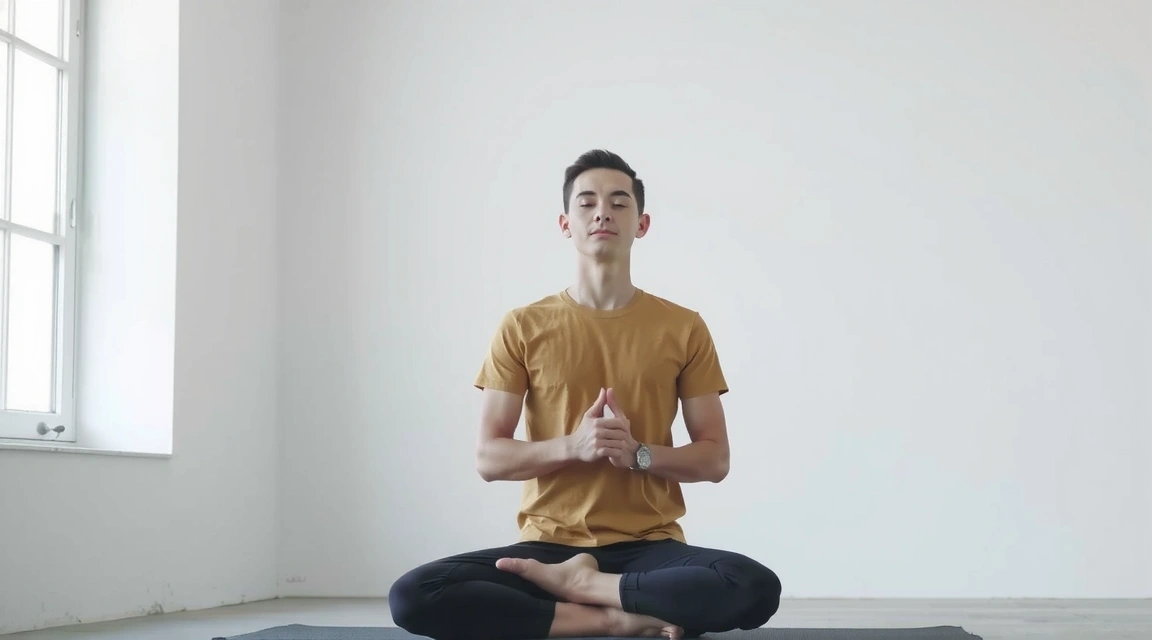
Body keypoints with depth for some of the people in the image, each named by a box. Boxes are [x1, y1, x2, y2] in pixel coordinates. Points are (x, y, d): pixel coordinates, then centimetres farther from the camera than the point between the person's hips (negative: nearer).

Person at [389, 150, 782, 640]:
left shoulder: (684, 328, 4)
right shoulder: (522, 328, 3)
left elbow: (715, 458, 5)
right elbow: (488, 458, 1)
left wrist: (639, 453, -15)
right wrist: (573, 445, -17)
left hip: (649, 548, 0)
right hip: (547, 547, 0)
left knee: (756, 588, -33)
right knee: (412, 597, -27)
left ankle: (579, 583, -13)